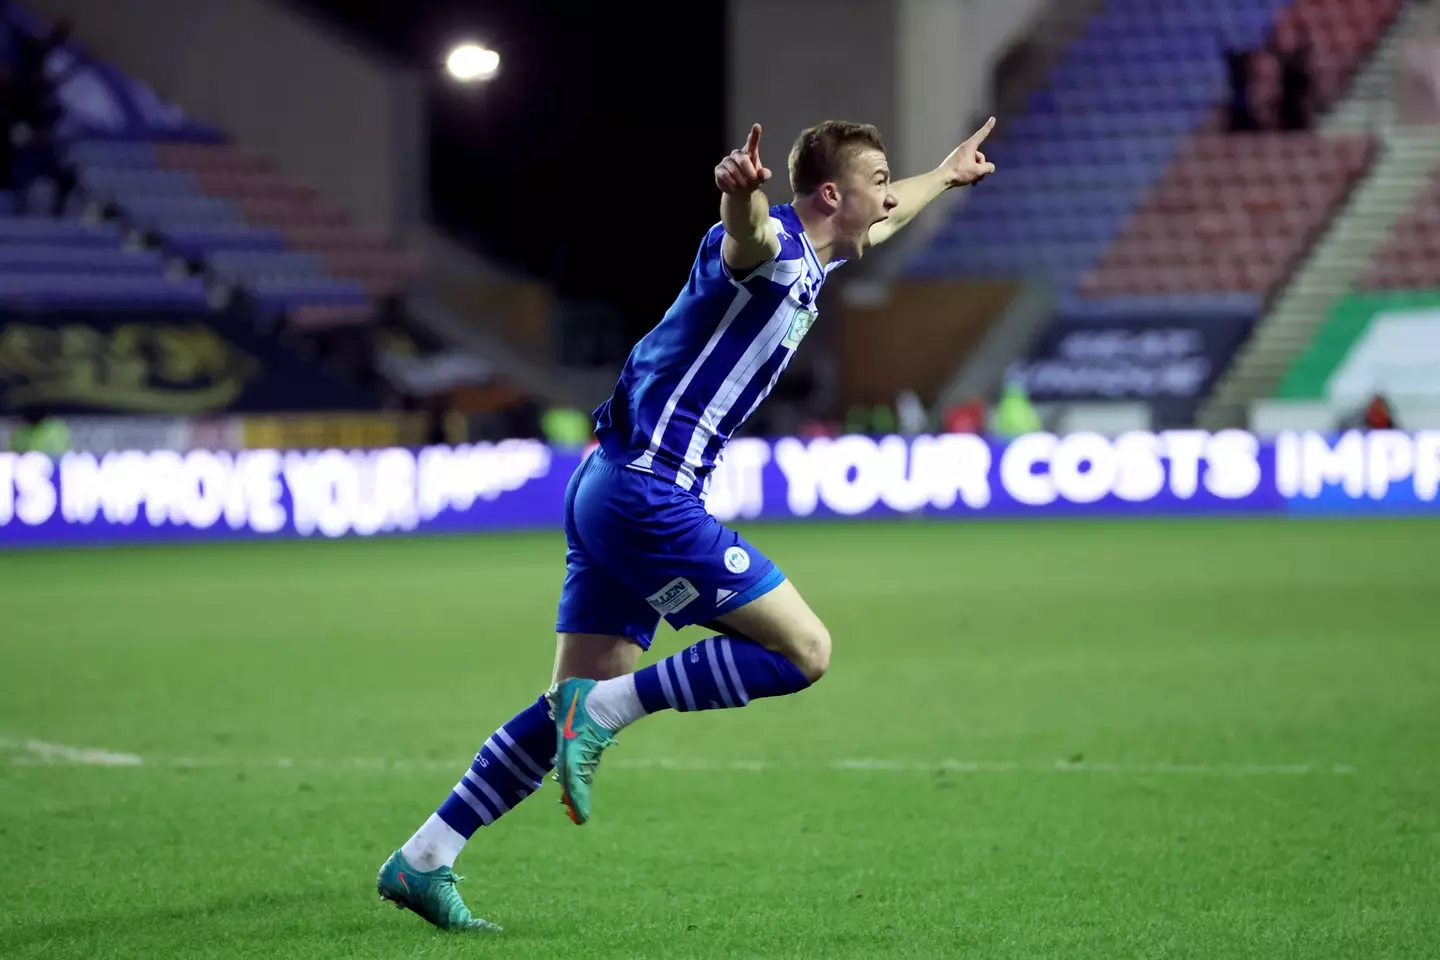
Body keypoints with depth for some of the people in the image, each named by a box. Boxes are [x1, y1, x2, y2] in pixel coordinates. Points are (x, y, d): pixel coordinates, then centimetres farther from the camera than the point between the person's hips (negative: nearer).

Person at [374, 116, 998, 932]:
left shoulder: (811, 258, 18)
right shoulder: (773, 247, -11)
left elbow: (880, 223, 43)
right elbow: (745, 226, -39)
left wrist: (948, 176, 57)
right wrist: (742, 189, -61)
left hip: (613, 490, 10)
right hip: (650, 490, -10)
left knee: (584, 702, 7)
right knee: (805, 651, -9)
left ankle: (423, 862, 6)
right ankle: (607, 710, -10)